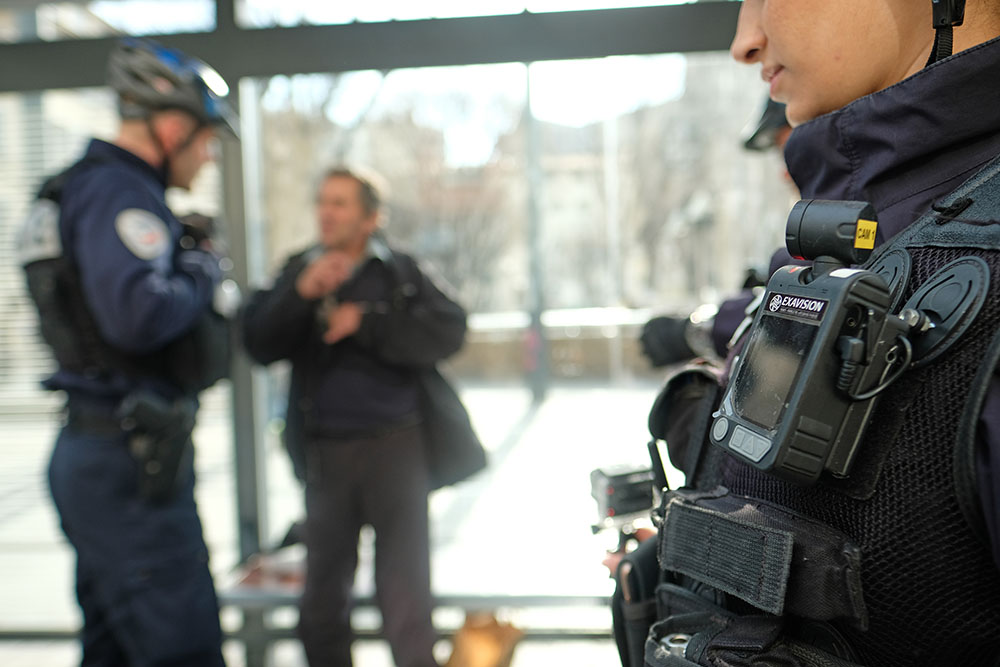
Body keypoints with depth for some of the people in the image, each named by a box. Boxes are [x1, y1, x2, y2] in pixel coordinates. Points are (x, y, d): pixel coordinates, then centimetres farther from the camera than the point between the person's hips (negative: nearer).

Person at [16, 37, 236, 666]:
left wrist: (185, 251, 8)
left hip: (95, 451, 10)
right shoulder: (118, 192, -15)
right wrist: (203, 270, -12)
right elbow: (139, 314, -30)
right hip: (130, 459, -10)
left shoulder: (93, 187, 18)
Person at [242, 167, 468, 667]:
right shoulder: (298, 273, 10)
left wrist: (366, 325, -14)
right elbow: (258, 344, -3)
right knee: (324, 587, 13)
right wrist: (301, 294, -18)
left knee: (404, 584, 3)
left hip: (394, 447, -2)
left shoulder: (399, 273, 3)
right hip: (325, 451, 3)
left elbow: (448, 332, -11)